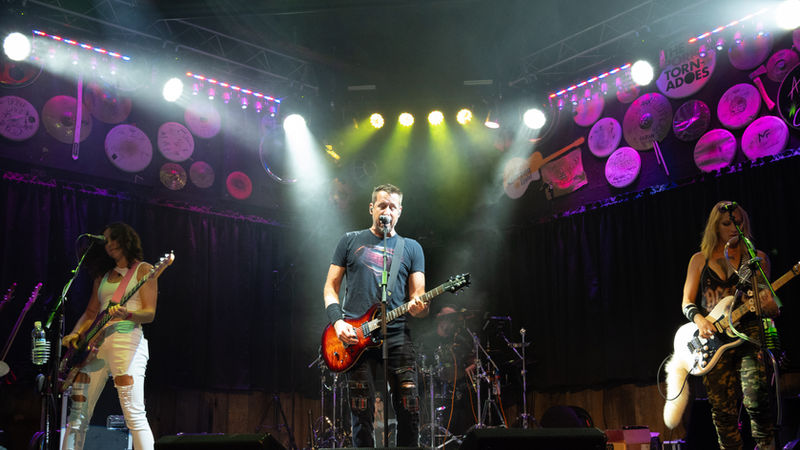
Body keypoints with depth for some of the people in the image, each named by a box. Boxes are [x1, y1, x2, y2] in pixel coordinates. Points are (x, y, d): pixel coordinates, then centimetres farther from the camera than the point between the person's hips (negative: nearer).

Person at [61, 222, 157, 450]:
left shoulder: (144, 270, 5)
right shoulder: (103, 276, 23)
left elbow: (149, 313, -3)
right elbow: (91, 313, 23)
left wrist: (127, 315, -23)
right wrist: (74, 335, 5)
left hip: (126, 339, -6)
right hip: (95, 343, 6)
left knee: (134, 413, -14)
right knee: (78, 414, 5)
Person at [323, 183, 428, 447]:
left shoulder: (411, 248, 14)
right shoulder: (351, 241, 13)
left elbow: (418, 295, 9)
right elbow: (330, 287, 11)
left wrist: (417, 307, -15)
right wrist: (337, 321, -5)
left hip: (397, 335, 1)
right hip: (355, 337, -1)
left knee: (409, 410, -5)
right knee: (362, 414, 0)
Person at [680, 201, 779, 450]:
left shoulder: (757, 258, 11)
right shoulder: (700, 259, 13)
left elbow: (772, 311, 13)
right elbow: (687, 302, 11)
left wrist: (768, 303, -11)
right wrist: (699, 319, -10)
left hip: (749, 333, -1)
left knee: (755, 398, -20)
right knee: (723, 410, 0)